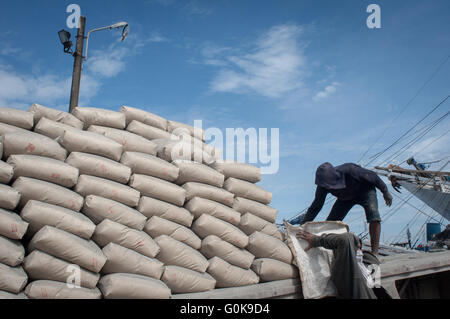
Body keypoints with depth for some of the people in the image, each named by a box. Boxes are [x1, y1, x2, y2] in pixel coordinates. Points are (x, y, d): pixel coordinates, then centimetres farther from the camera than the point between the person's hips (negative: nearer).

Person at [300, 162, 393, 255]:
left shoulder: (349, 171, -40)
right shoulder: (323, 186, -27)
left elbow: (372, 177, -23)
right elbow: (315, 207, -16)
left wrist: (385, 192, -10)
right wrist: (302, 225, -21)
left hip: (365, 190, -4)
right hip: (346, 198, 4)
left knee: (374, 217, -27)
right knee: (331, 221, -7)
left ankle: (374, 253, -21)